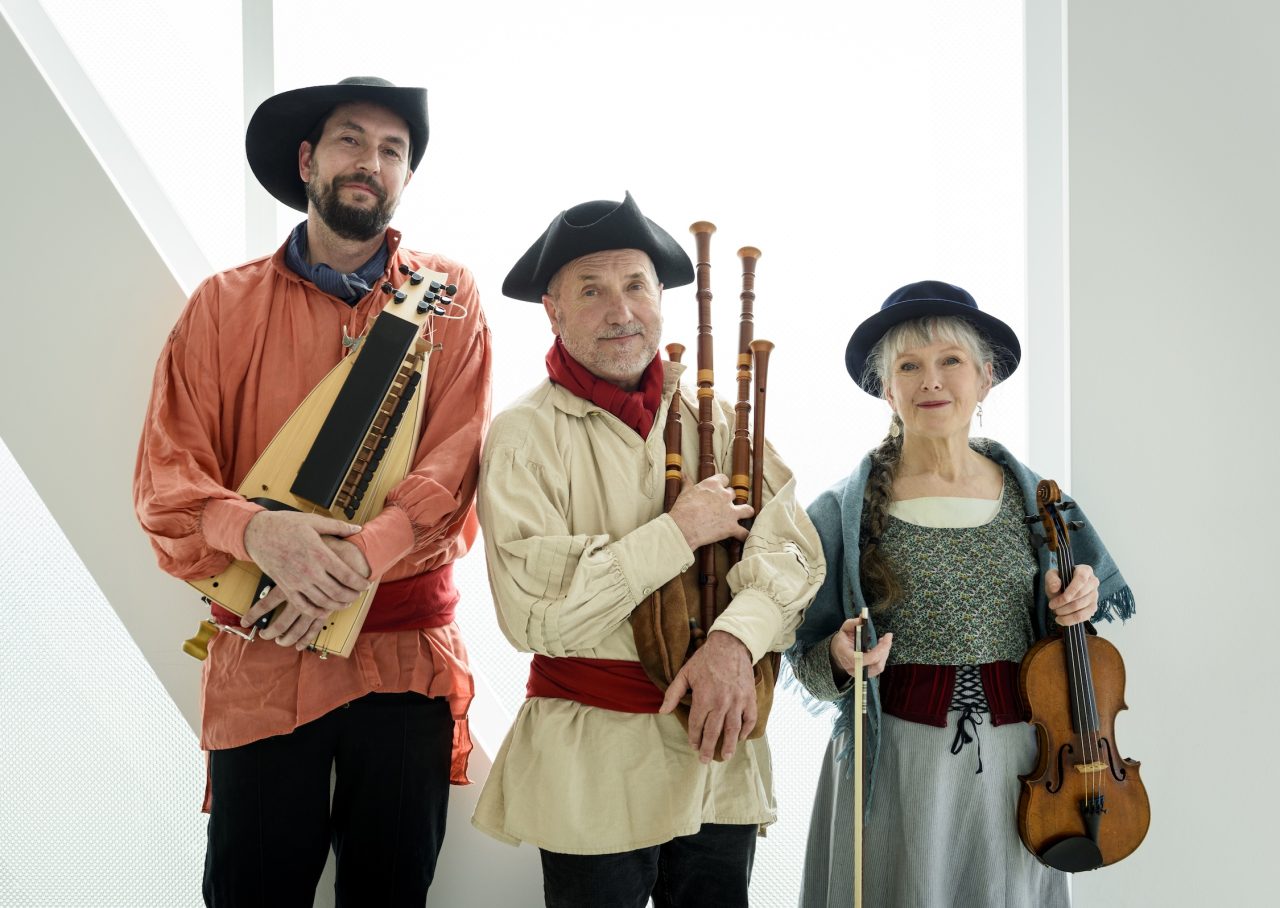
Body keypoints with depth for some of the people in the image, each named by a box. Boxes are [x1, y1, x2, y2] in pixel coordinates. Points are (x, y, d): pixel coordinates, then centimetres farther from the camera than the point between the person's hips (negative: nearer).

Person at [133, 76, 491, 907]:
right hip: (260, 659, 0)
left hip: (406, 654, 1)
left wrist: (358, 558, -23)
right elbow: (166, 474, -4)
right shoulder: (225, 303, 3)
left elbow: (453, 464, -8)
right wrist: (255, 530, -23)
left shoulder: (449, 299, 3)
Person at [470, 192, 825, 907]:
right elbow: (532, 612, -18)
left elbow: (792, 546, -4)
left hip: (718, 749, 4)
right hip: (593, 766, -4)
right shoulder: (525, 435, -8)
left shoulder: (711, 414, 5)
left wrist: (736, 637, -23)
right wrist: (680, 533, -16)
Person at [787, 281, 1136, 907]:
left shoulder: (1033, 500, 2)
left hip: (1015, 760, 3)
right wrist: (839, 659, -20)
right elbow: (808, 662, 0)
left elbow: (1052, 641, 14)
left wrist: (1077, 604, -6)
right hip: (895, 765, -2)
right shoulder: (845, 512, -5)